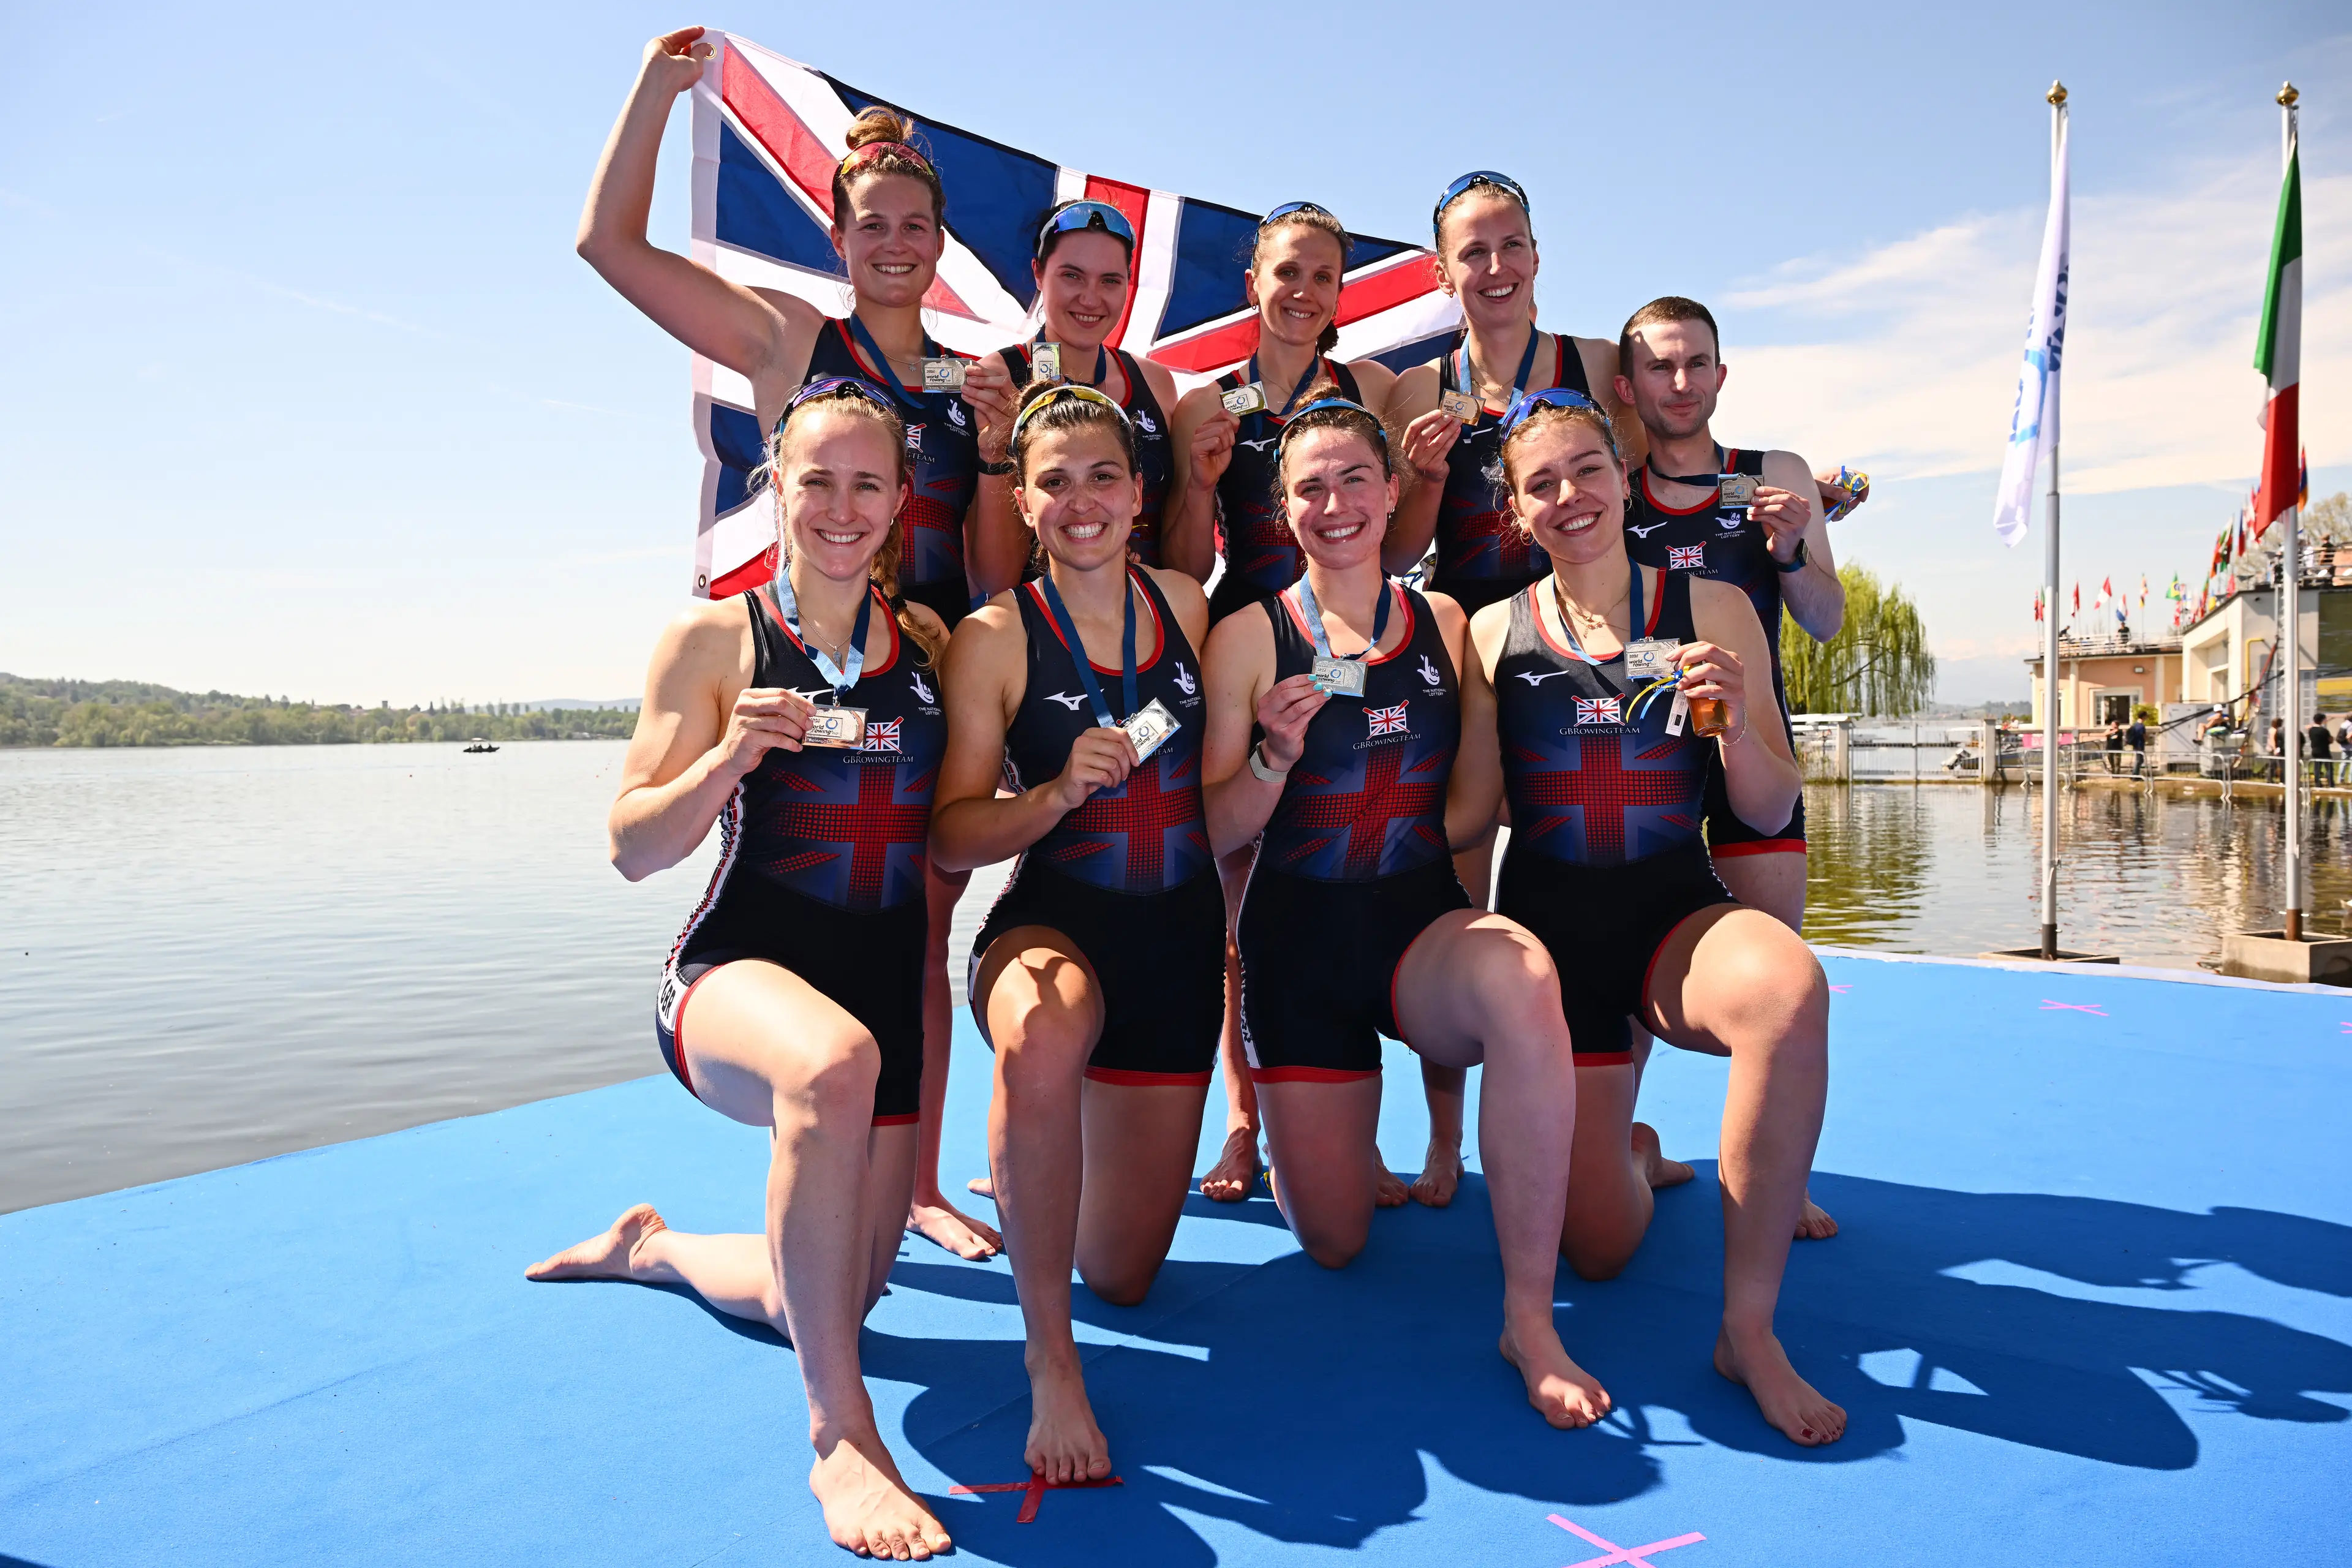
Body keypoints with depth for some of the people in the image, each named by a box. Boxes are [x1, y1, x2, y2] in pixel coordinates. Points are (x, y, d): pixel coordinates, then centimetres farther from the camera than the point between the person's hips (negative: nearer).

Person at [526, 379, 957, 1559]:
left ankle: (652, 1246, 47)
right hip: (739, 971, -4)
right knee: (833, 1062, -42)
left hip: (891, 992, 5)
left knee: (834, 1305, 14)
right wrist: (727, 758, -20)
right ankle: (839, 1431, -23)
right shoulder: (714, 640, -2)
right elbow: (634, 850, -3)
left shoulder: (932, 642, 7)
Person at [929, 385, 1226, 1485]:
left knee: (1122, 1276, 10)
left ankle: (1033, 1169, 47)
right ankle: (1050, 1363, -25)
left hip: (1179, 935, 4)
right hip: (1054, 922, -3)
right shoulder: (993, 639, -8)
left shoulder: (1185, 604, 3)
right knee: (1040, 1038, -45)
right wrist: (1059, 792, -25)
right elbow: (952, 837, -10)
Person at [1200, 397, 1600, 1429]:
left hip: (1425, 921, 1)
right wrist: (1276, 755, -21)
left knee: (1521, 977, -37)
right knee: (1333, 1244, 3)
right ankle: (1306, 1129, 41)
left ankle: (1530, 1319, -22)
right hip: (1298, 935, -1)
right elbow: (1215, 835, -4)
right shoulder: (1249, 636, -3)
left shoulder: (1445, 624, 5)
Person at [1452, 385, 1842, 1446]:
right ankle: (1633, 1150, 38)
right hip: (1549, 925, 1)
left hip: (1678, 917, 0)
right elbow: (1467, 811, 3)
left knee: (1789, 987, -38)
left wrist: (1733, 722, -19)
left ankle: (1748, 1325, -21)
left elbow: (1773, 811, 1)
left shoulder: (1711, 608, 2)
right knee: (1600, 1251, -2)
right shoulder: (1494, 633, 3)